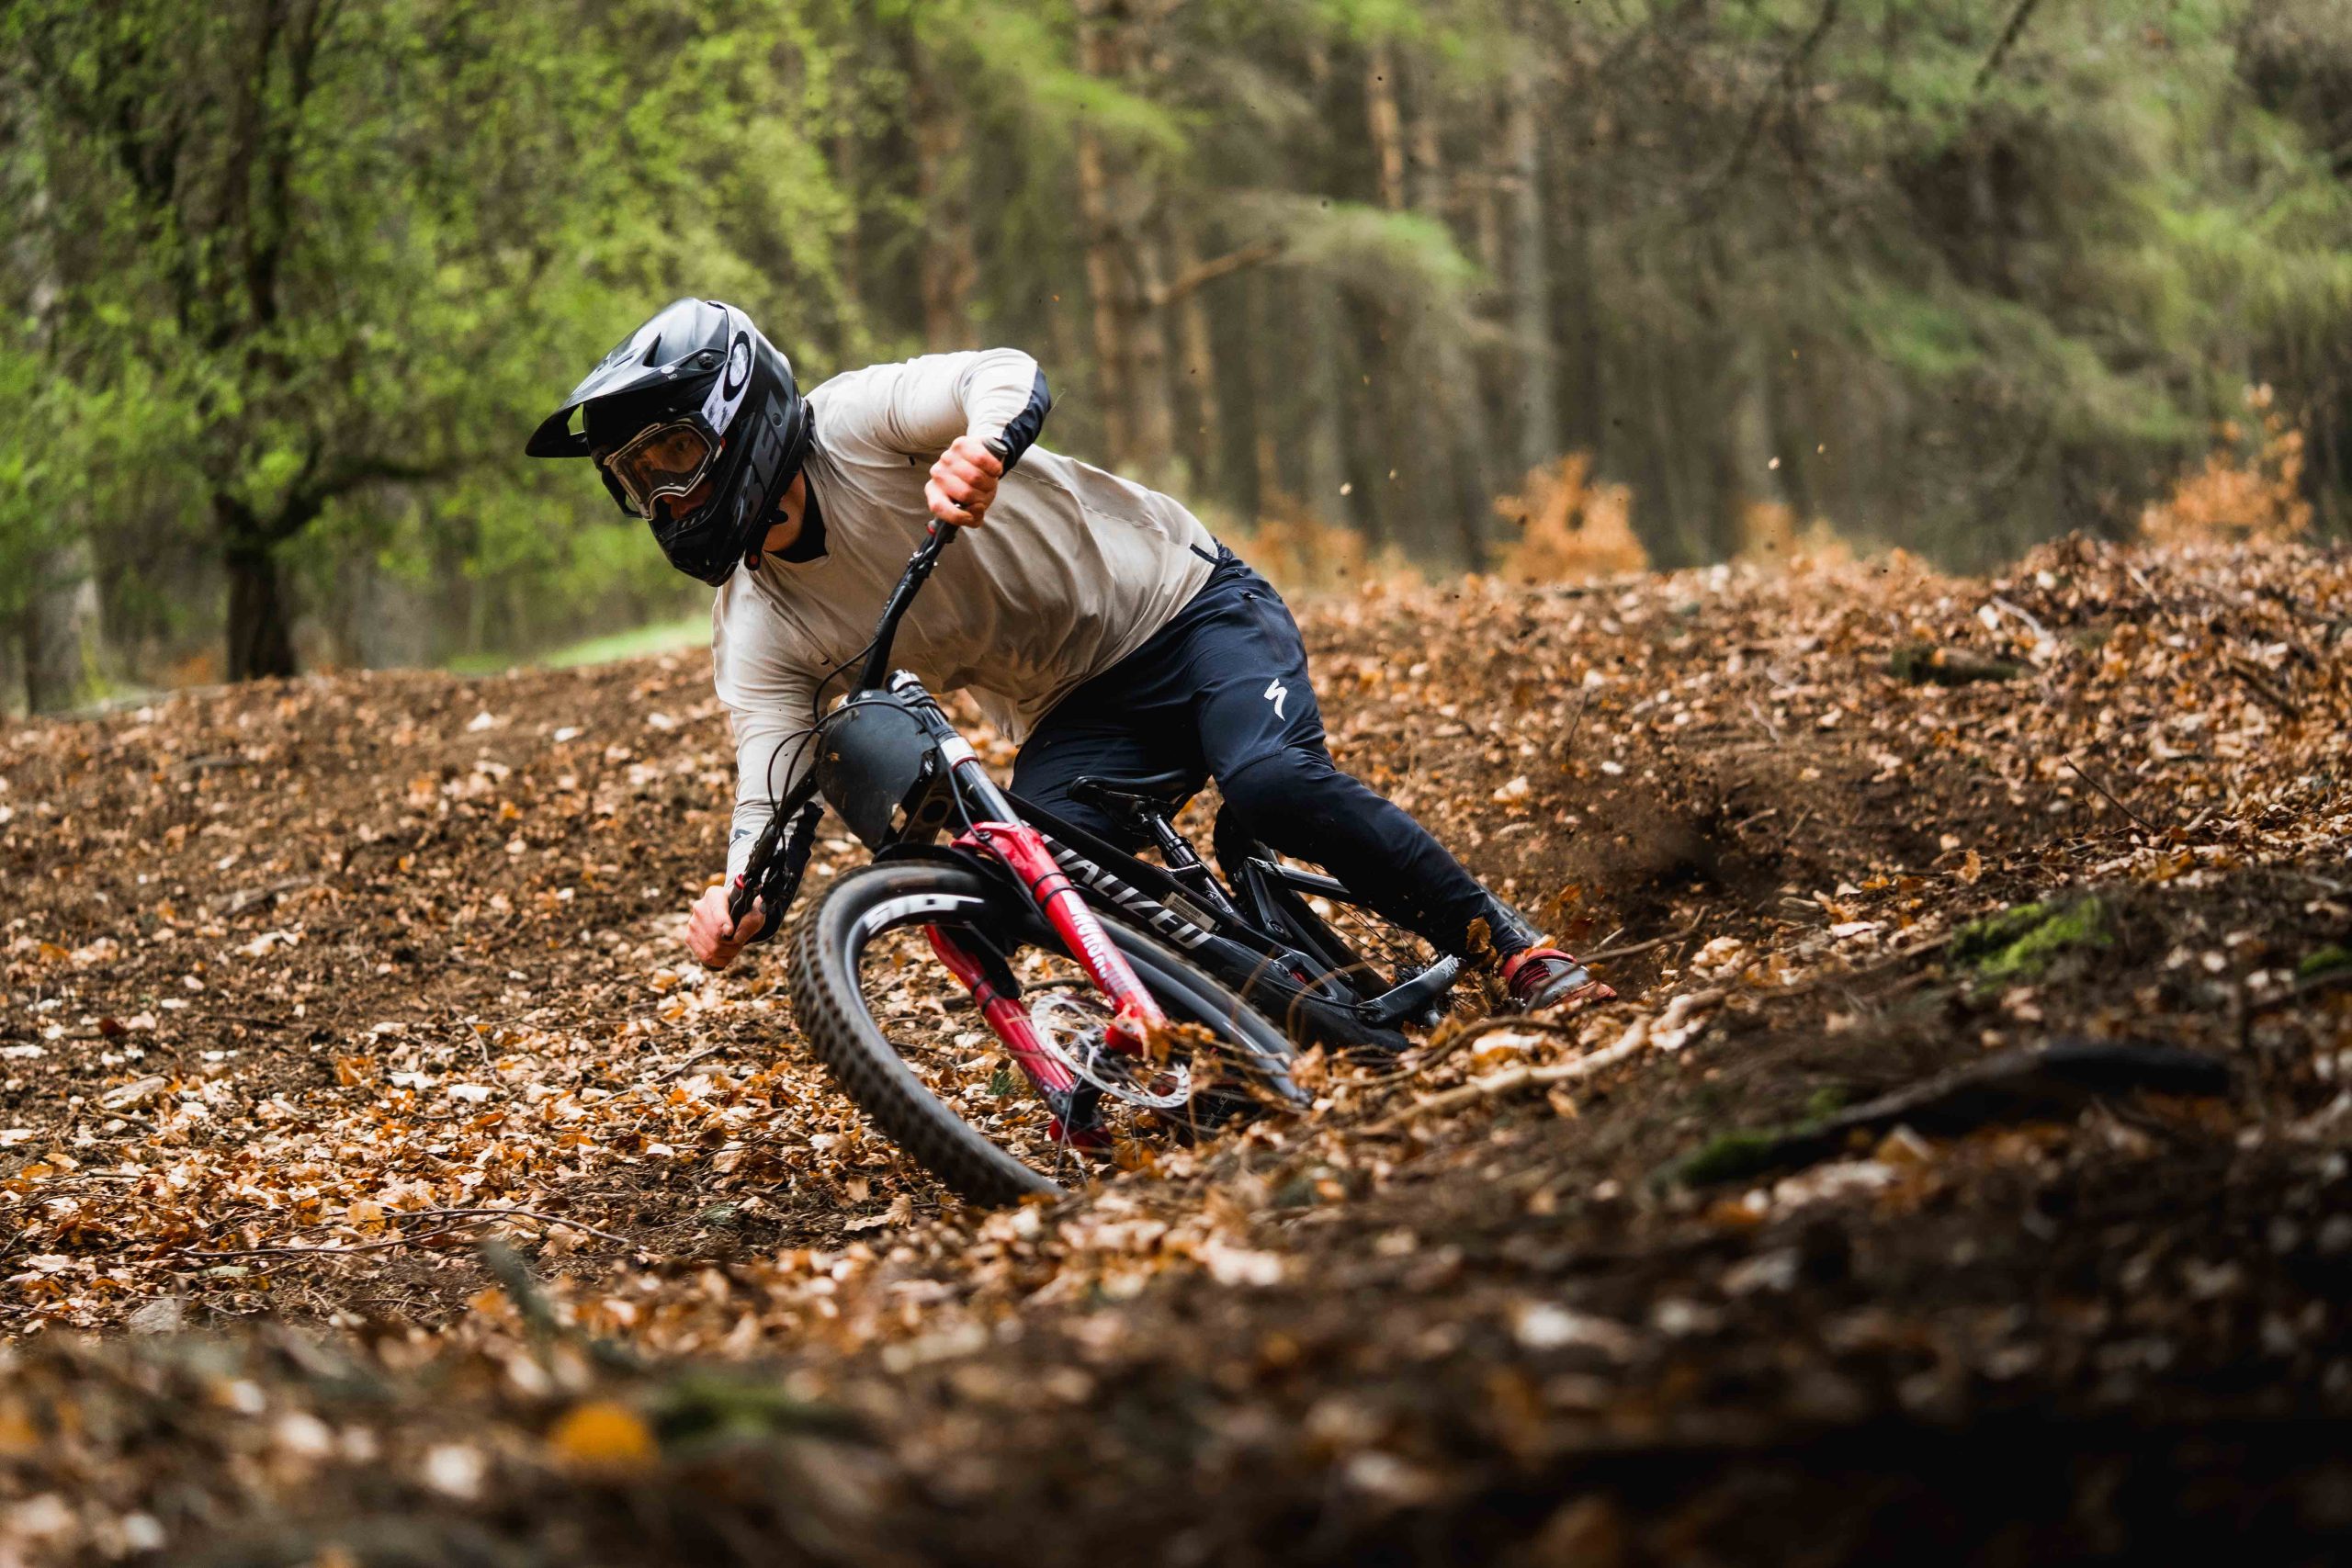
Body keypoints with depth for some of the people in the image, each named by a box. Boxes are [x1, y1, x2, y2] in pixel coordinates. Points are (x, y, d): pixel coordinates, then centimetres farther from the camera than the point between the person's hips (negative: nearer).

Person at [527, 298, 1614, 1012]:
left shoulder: (854, 426, -17)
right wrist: (739, 895, -35)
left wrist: (980, 445, -59)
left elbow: (1007, 376, -34)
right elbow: (770, 782, -13)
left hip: (1183, 606, -5)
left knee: (1275, 783, -31)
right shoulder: (758, 633, -3)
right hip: (1077, 715, 5)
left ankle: (1516, 954, -14)